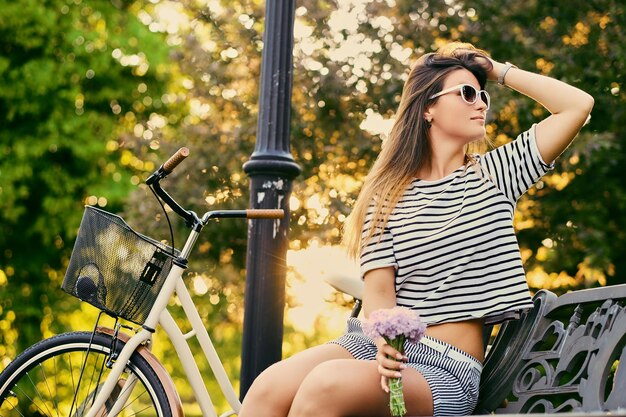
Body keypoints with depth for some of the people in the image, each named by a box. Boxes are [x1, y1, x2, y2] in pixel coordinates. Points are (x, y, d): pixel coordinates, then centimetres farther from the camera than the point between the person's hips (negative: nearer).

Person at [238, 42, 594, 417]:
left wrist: (501, 71, 9)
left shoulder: (494, 174, 12)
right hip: (379, 345, 2)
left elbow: (579, 105, 4)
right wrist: (386, 339, -22)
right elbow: (379, 287, -1)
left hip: (449, 368, -2)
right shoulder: (388, 193, 11)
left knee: (328, 384, -33)